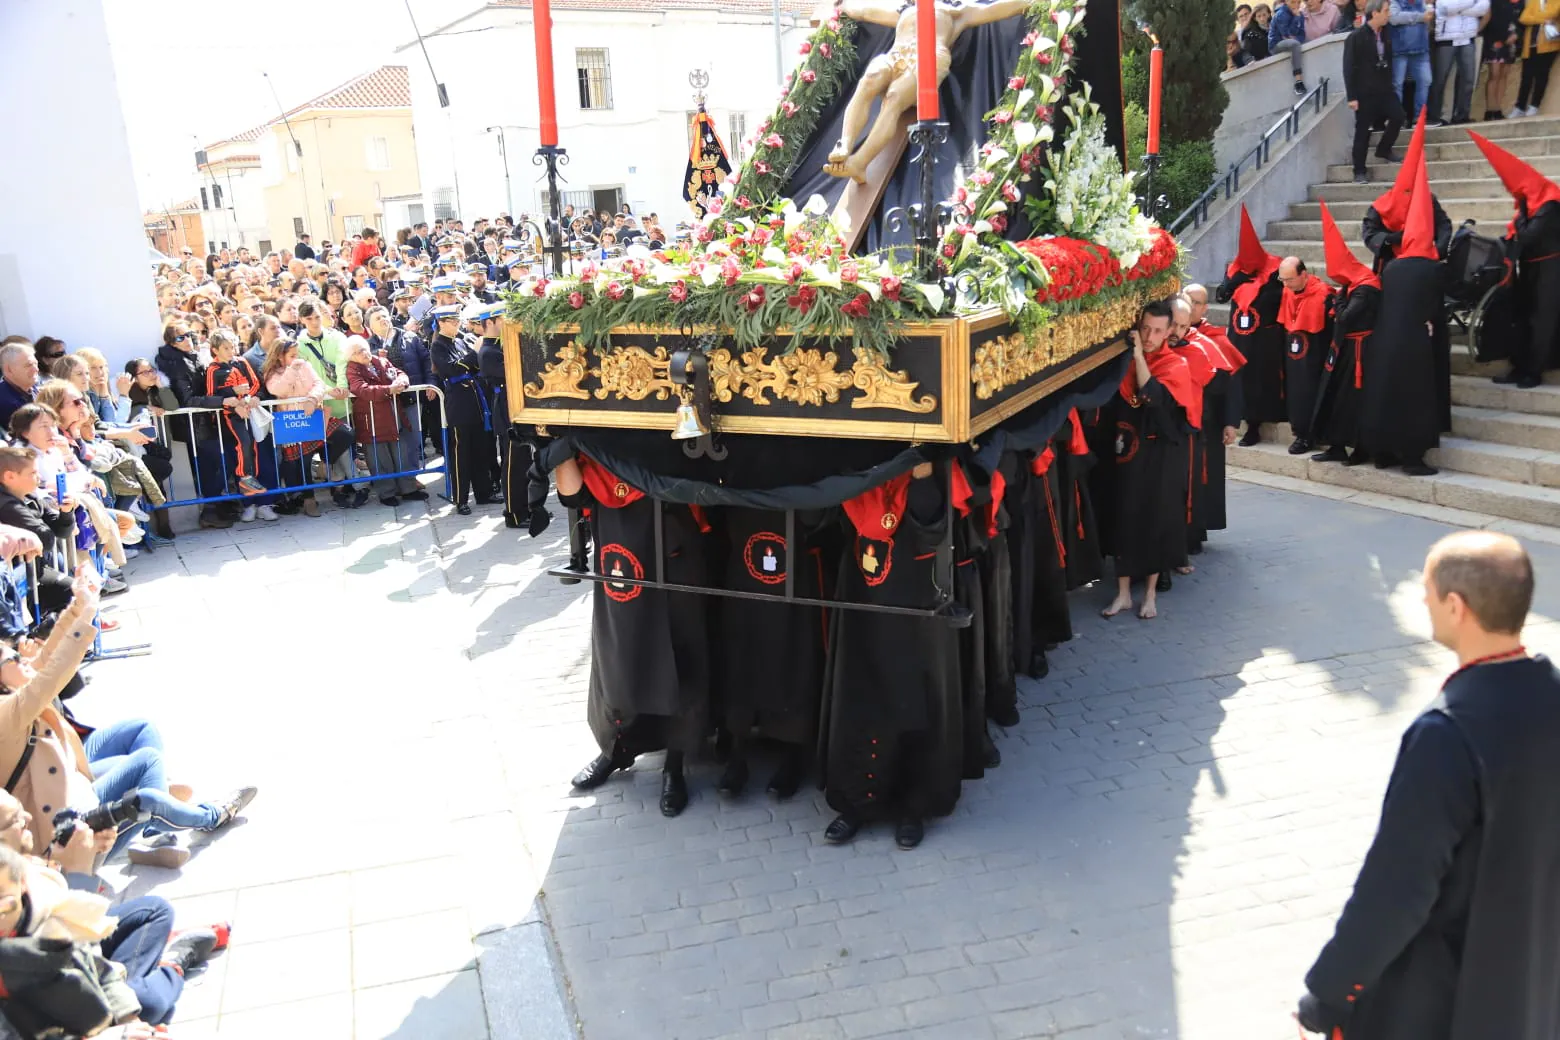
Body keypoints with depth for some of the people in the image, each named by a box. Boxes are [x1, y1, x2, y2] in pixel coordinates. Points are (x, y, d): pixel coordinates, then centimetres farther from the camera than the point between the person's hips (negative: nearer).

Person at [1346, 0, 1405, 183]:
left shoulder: (1385, 34, 8)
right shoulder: (1356, 37, -9)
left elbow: (1388, 61, 15)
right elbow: (1349, 68, -11)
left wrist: (1390, 85, 11)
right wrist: (1352, 96, -15)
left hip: (1384, 89, 5)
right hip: (1364, 92, -5)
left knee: (1398, 116, -9)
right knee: (1363, 131, 0)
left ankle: (1383, 151, 14)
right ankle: (1360, 171, 8)